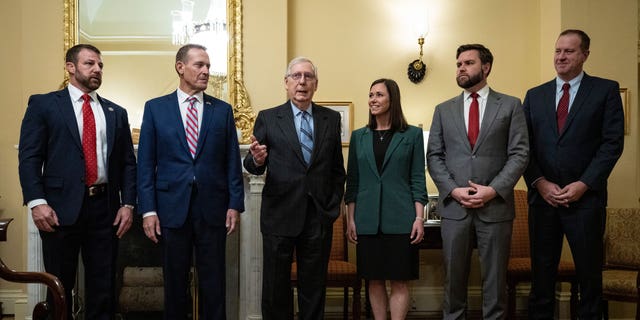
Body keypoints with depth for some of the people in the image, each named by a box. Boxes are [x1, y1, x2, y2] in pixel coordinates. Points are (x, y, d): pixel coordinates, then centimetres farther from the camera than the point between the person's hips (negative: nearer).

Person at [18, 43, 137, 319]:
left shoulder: (116, 113, 14)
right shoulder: (43, 104, 4)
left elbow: (128, 162, 11)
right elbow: (29, 157, -3)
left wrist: (128, 204, 1)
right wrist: (37, 202, -13)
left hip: (105, 207, 3)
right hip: (61, 208, -3)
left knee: (104, 287, 8)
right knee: (59, 286, 8)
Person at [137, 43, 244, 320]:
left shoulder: (222, 110, 7)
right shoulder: (156, 108, 4)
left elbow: (232, 162, 5)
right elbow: (145, 163, 1)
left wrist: (235, 204, -2)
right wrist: (148, 209, -6)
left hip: (213, 208, 1)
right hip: (172, 207, 0)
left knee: (214, 282, 7)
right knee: (175, 281, 11)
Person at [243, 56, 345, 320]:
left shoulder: (331, 118, 8)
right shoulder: (267, 118, 1)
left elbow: (337, 168, 11)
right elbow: (251, 166, -2)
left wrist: (334, 204, 4)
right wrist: (257, 160, -24)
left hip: (319, 217, 2)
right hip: (280, 216, -1)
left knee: (314, 288, 12)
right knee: (276, 288, 8)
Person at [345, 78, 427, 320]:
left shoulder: (412, 135, 3)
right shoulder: (359, 136, 10)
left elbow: (418, 180, 0)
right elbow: (352, 182, 10)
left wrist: (419, 218, -7)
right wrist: (351, 220, 5)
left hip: (400, 219, -2)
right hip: (368, 220, 3)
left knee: (399, 280, 1)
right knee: (374, 280, 8)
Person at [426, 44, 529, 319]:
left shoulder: (511, 106, 6)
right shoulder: (444, 110, 12)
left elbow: (519, 154, -1)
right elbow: (434, 156, 7)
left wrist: (493, 190, -12)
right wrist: (453, 190, -7)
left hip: (495, 206, -1)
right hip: (454, 206, 2)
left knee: (495, 278, 6)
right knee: (454, 278, 8)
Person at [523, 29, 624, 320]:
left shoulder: (606, 90, 4)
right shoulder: (535, 95, 12)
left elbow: (613, 142, -4)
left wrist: (584, 184, -12)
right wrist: (540, 183, -6)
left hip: (585, 197, -2)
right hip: (542, 195, 2)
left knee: (589, 271, 7)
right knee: (542, 270, 8)